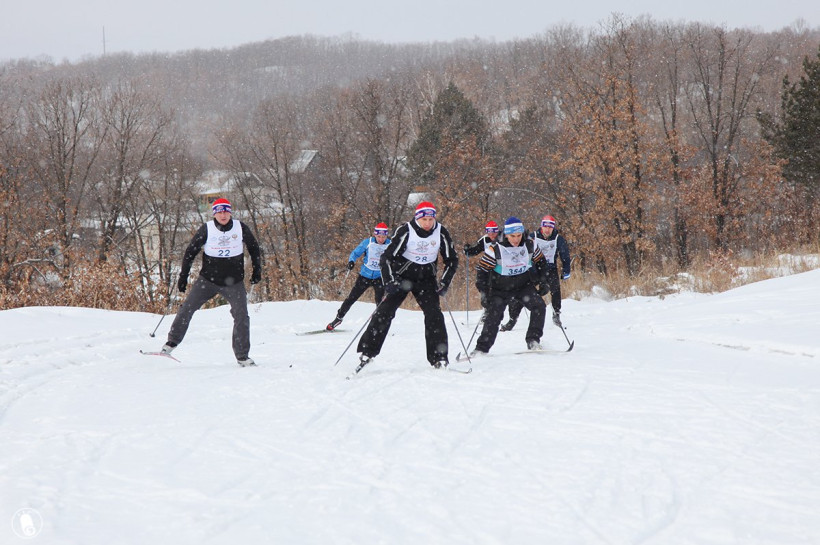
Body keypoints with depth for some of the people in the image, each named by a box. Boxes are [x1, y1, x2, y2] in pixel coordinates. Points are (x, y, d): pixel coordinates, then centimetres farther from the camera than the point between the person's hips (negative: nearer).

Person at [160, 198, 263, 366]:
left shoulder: (241, 229, -5)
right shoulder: (206, 230, -9)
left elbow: (254, 248, 12)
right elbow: (190, 252, 0)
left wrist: (257, 270, 8)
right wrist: (183, 276, -1)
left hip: (234, 282, 1)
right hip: (208, 279, -1)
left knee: (242, 317, -8)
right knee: (187, 307, -10)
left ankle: (242, 356, 4)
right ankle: (172, 342, 5)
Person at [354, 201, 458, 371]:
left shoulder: (441, 233, -8)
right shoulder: (406, 231, -17)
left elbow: (452, 260, 4)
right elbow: (387, 257, -12)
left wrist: (444, 283, -6)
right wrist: (390, 281, -21)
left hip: (426, 278, 2)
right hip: (402, 275, -2)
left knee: (434, 314, -12)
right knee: (385, 311, -12)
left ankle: (439, 358, -7)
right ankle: (367, 352, -5)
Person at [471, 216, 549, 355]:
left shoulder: (530, 246, -9)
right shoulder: (496, 250, -18)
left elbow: (541, 262, 8)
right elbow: (482, 269, -9)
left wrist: (541, 282, 3)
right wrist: (484, 291, -13)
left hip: (524, 286, 2)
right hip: (501, 290, -2)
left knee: (539, 306, -18)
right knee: (493, 317, -9)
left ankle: (533, 341, -9)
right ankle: (481, 348, 2)